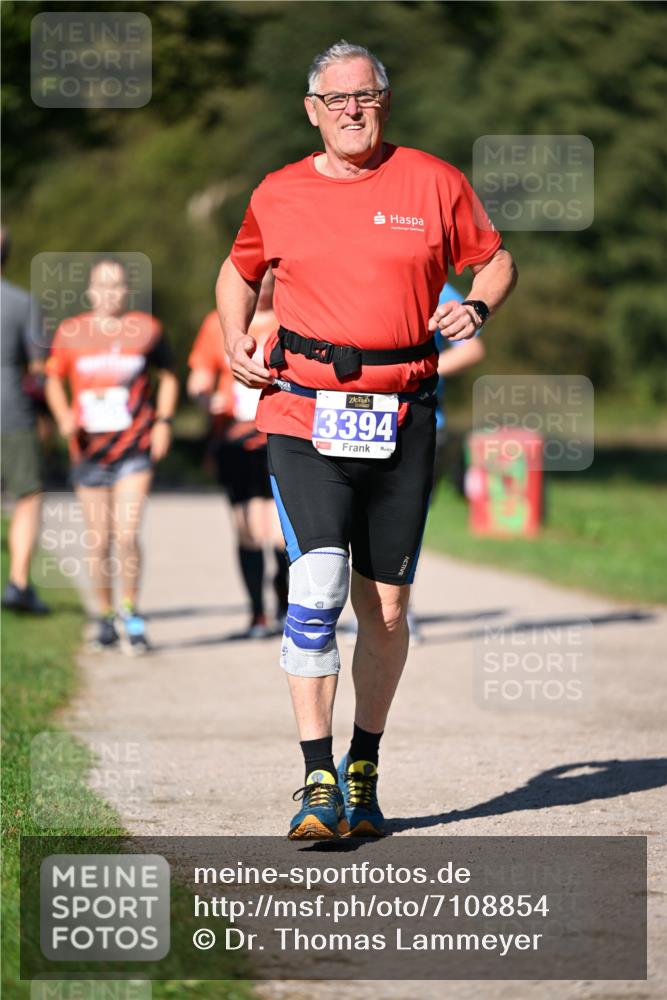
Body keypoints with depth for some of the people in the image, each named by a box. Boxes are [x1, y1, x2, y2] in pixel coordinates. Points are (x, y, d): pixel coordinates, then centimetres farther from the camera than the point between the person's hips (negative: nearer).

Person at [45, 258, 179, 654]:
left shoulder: (147, 330, 1)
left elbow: (168, 376, 15)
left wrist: (164, 421, 3)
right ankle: (105, 619, 21)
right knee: (99, 541, 6)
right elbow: (54, 380, 14)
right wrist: (64, 417, -3)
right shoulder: (70, 333, 1)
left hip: (135, 450, -1)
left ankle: (131, 614, 1)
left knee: (127, 534, -14)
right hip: (90, 453, 2)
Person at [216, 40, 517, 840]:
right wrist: (235, 341, 8)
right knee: (317, 583, -18)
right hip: (303, 415, -1)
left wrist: (477, 307, -5)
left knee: (385, 608, 6)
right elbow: (238, 272, 26)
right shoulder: (279, 196, 8)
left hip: (401, 423, 1)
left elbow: (495, 260, 17)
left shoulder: (433, 183, 6)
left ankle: (364, 771, 24)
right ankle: (319, 783, -16)